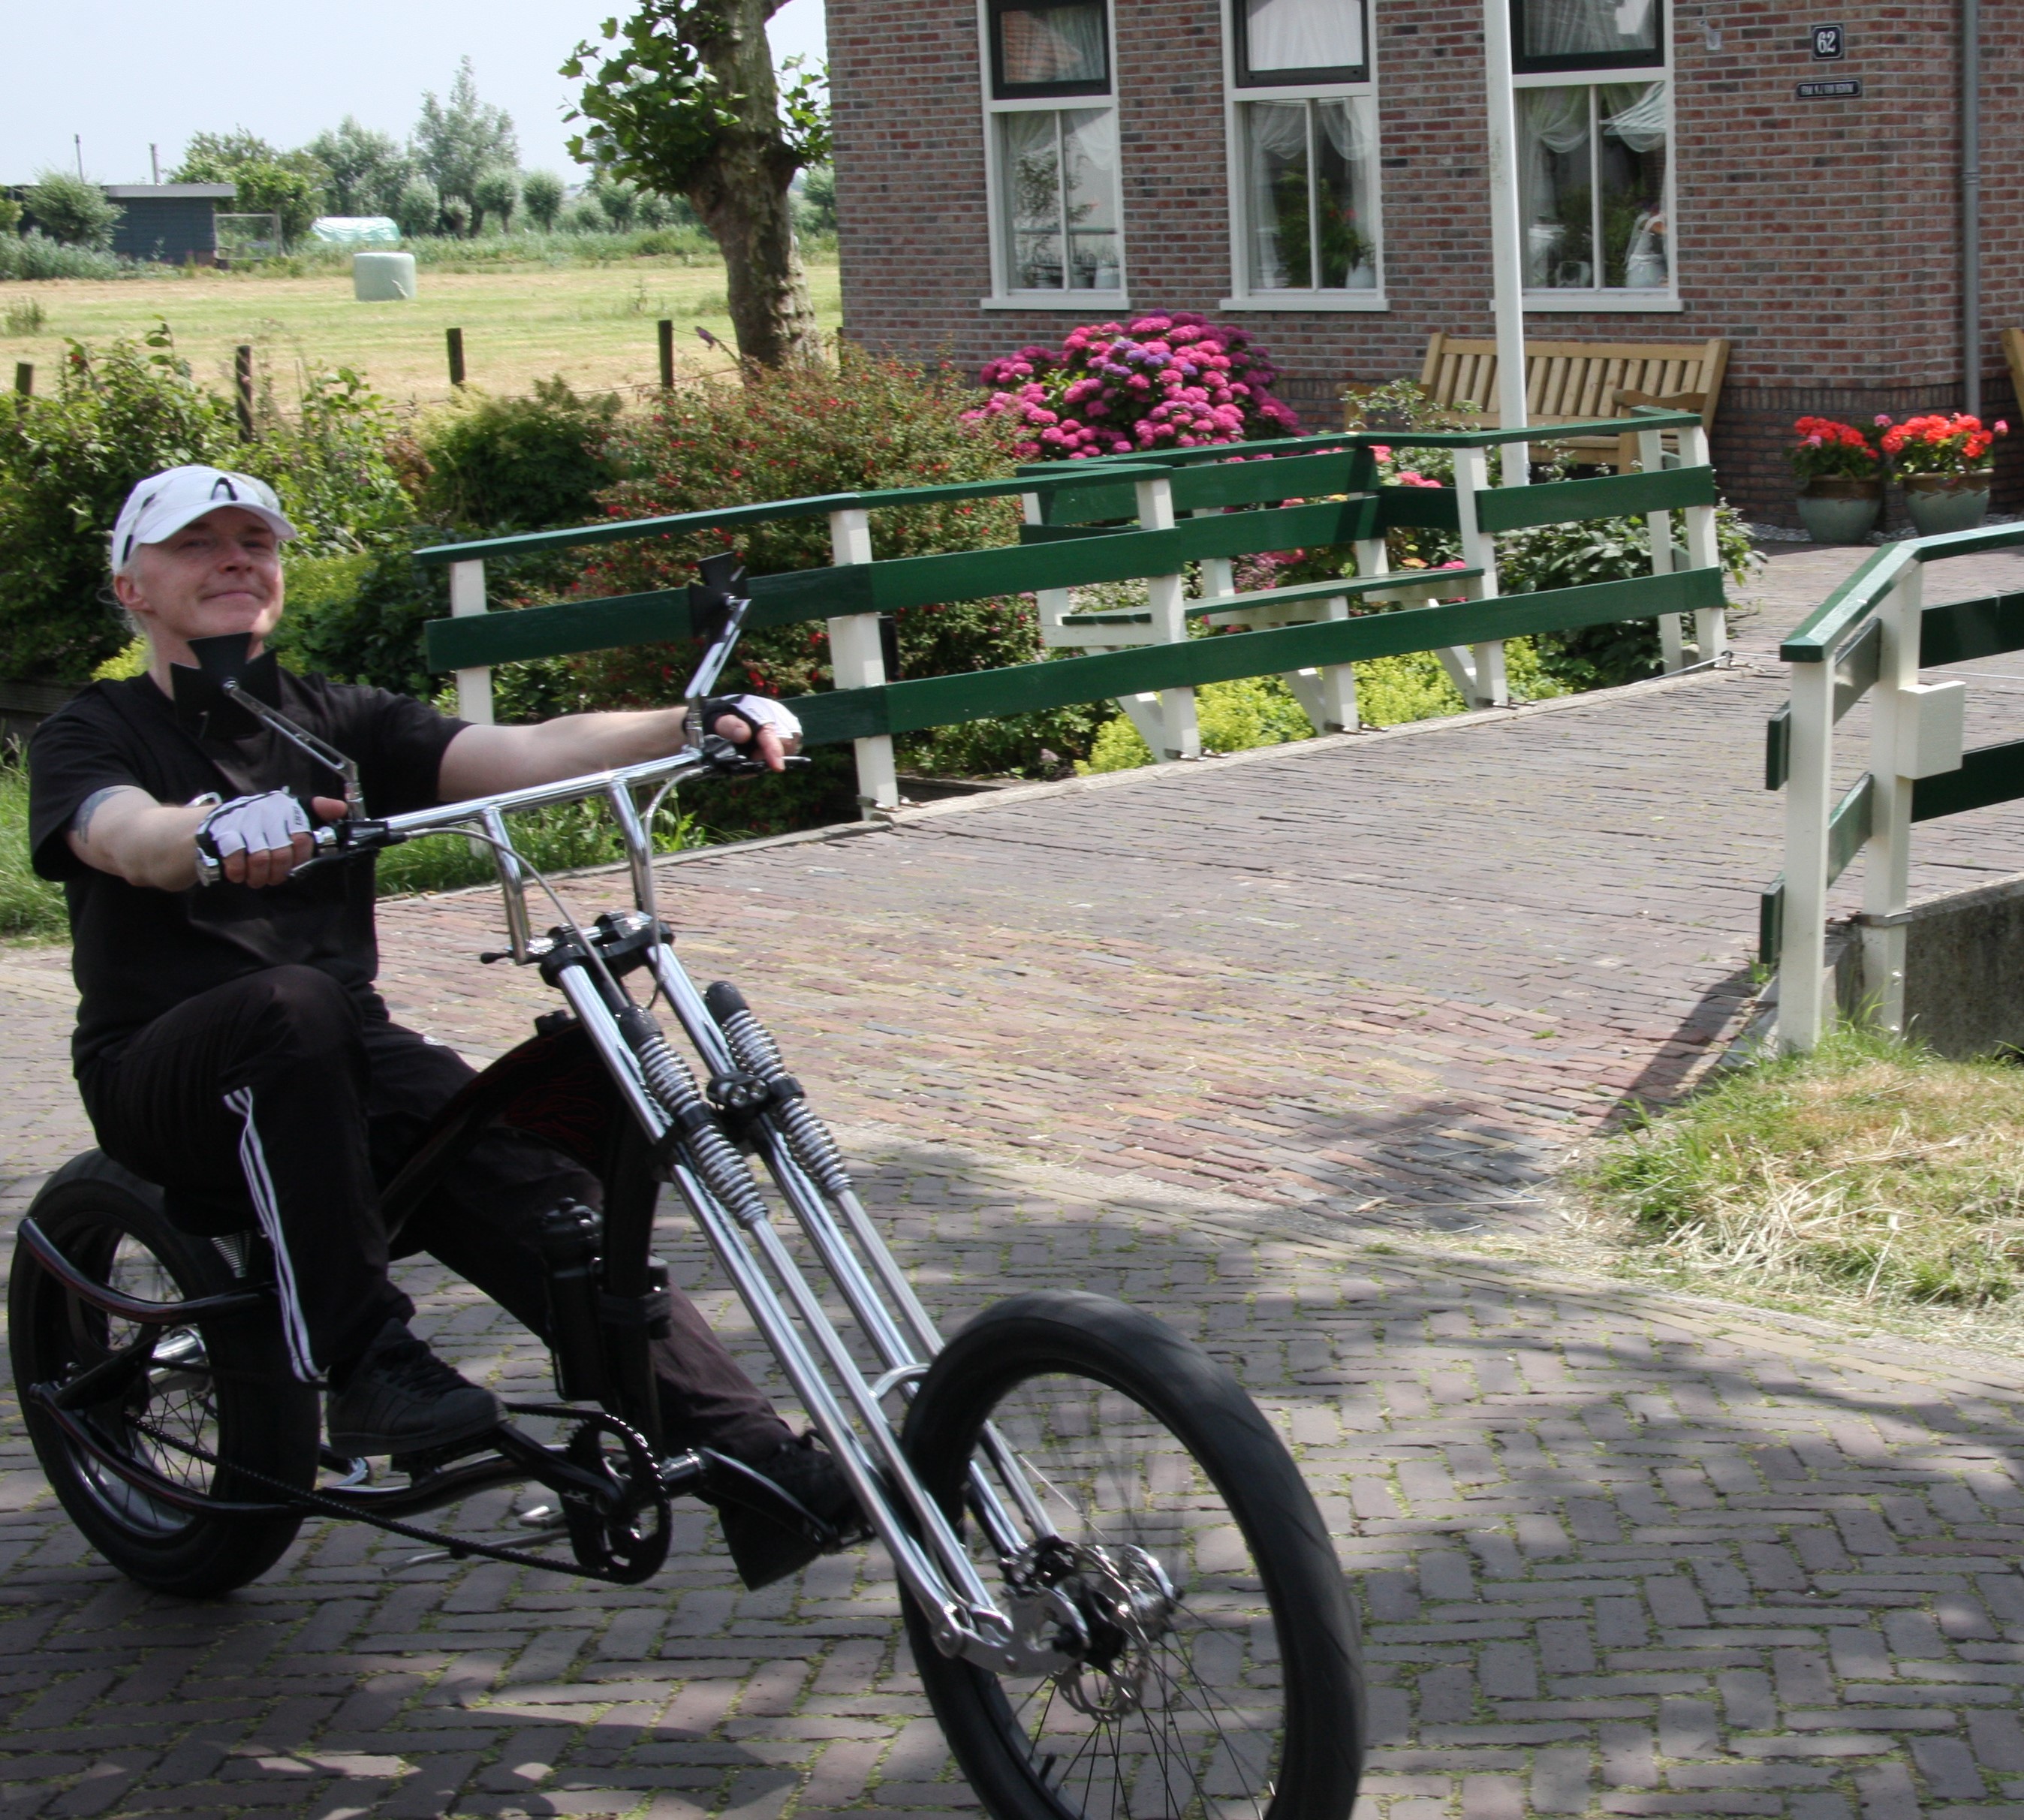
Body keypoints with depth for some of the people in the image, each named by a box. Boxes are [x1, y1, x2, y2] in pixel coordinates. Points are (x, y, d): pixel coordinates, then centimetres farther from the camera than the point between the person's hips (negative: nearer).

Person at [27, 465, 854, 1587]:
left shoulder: (338, 723, 11)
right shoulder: (91, 736, 0)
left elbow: (523, 753, -6)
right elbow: (128, 834, -25)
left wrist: (699, 725, -24)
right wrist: (219, 830, -50)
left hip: (348, 1062, 3)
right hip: (169, 1077, -3)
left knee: (539, 1191, -23)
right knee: (292, 1004, -37)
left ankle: (755, 1463, -28)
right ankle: (361, 1364, -31)